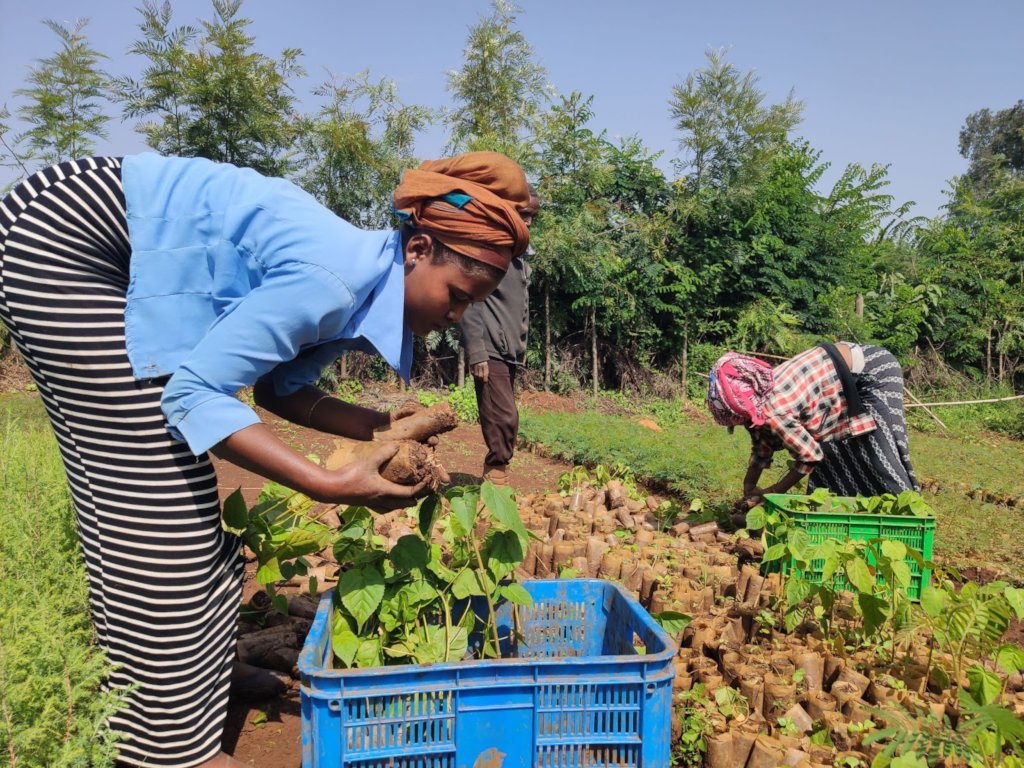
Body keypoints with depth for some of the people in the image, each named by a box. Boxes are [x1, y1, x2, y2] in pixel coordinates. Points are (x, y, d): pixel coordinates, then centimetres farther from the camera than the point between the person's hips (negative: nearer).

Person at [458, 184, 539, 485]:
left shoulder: (519, 252, 18)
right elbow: (470, 301, -14)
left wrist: (521, 347, 16)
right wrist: (476, 352, -18)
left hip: (510, 351, 8)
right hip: (491, 350, -8)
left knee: (500, 418, 10)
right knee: (504, 418, -11)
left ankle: (495, 473, 17)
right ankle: (497, 473, 3)